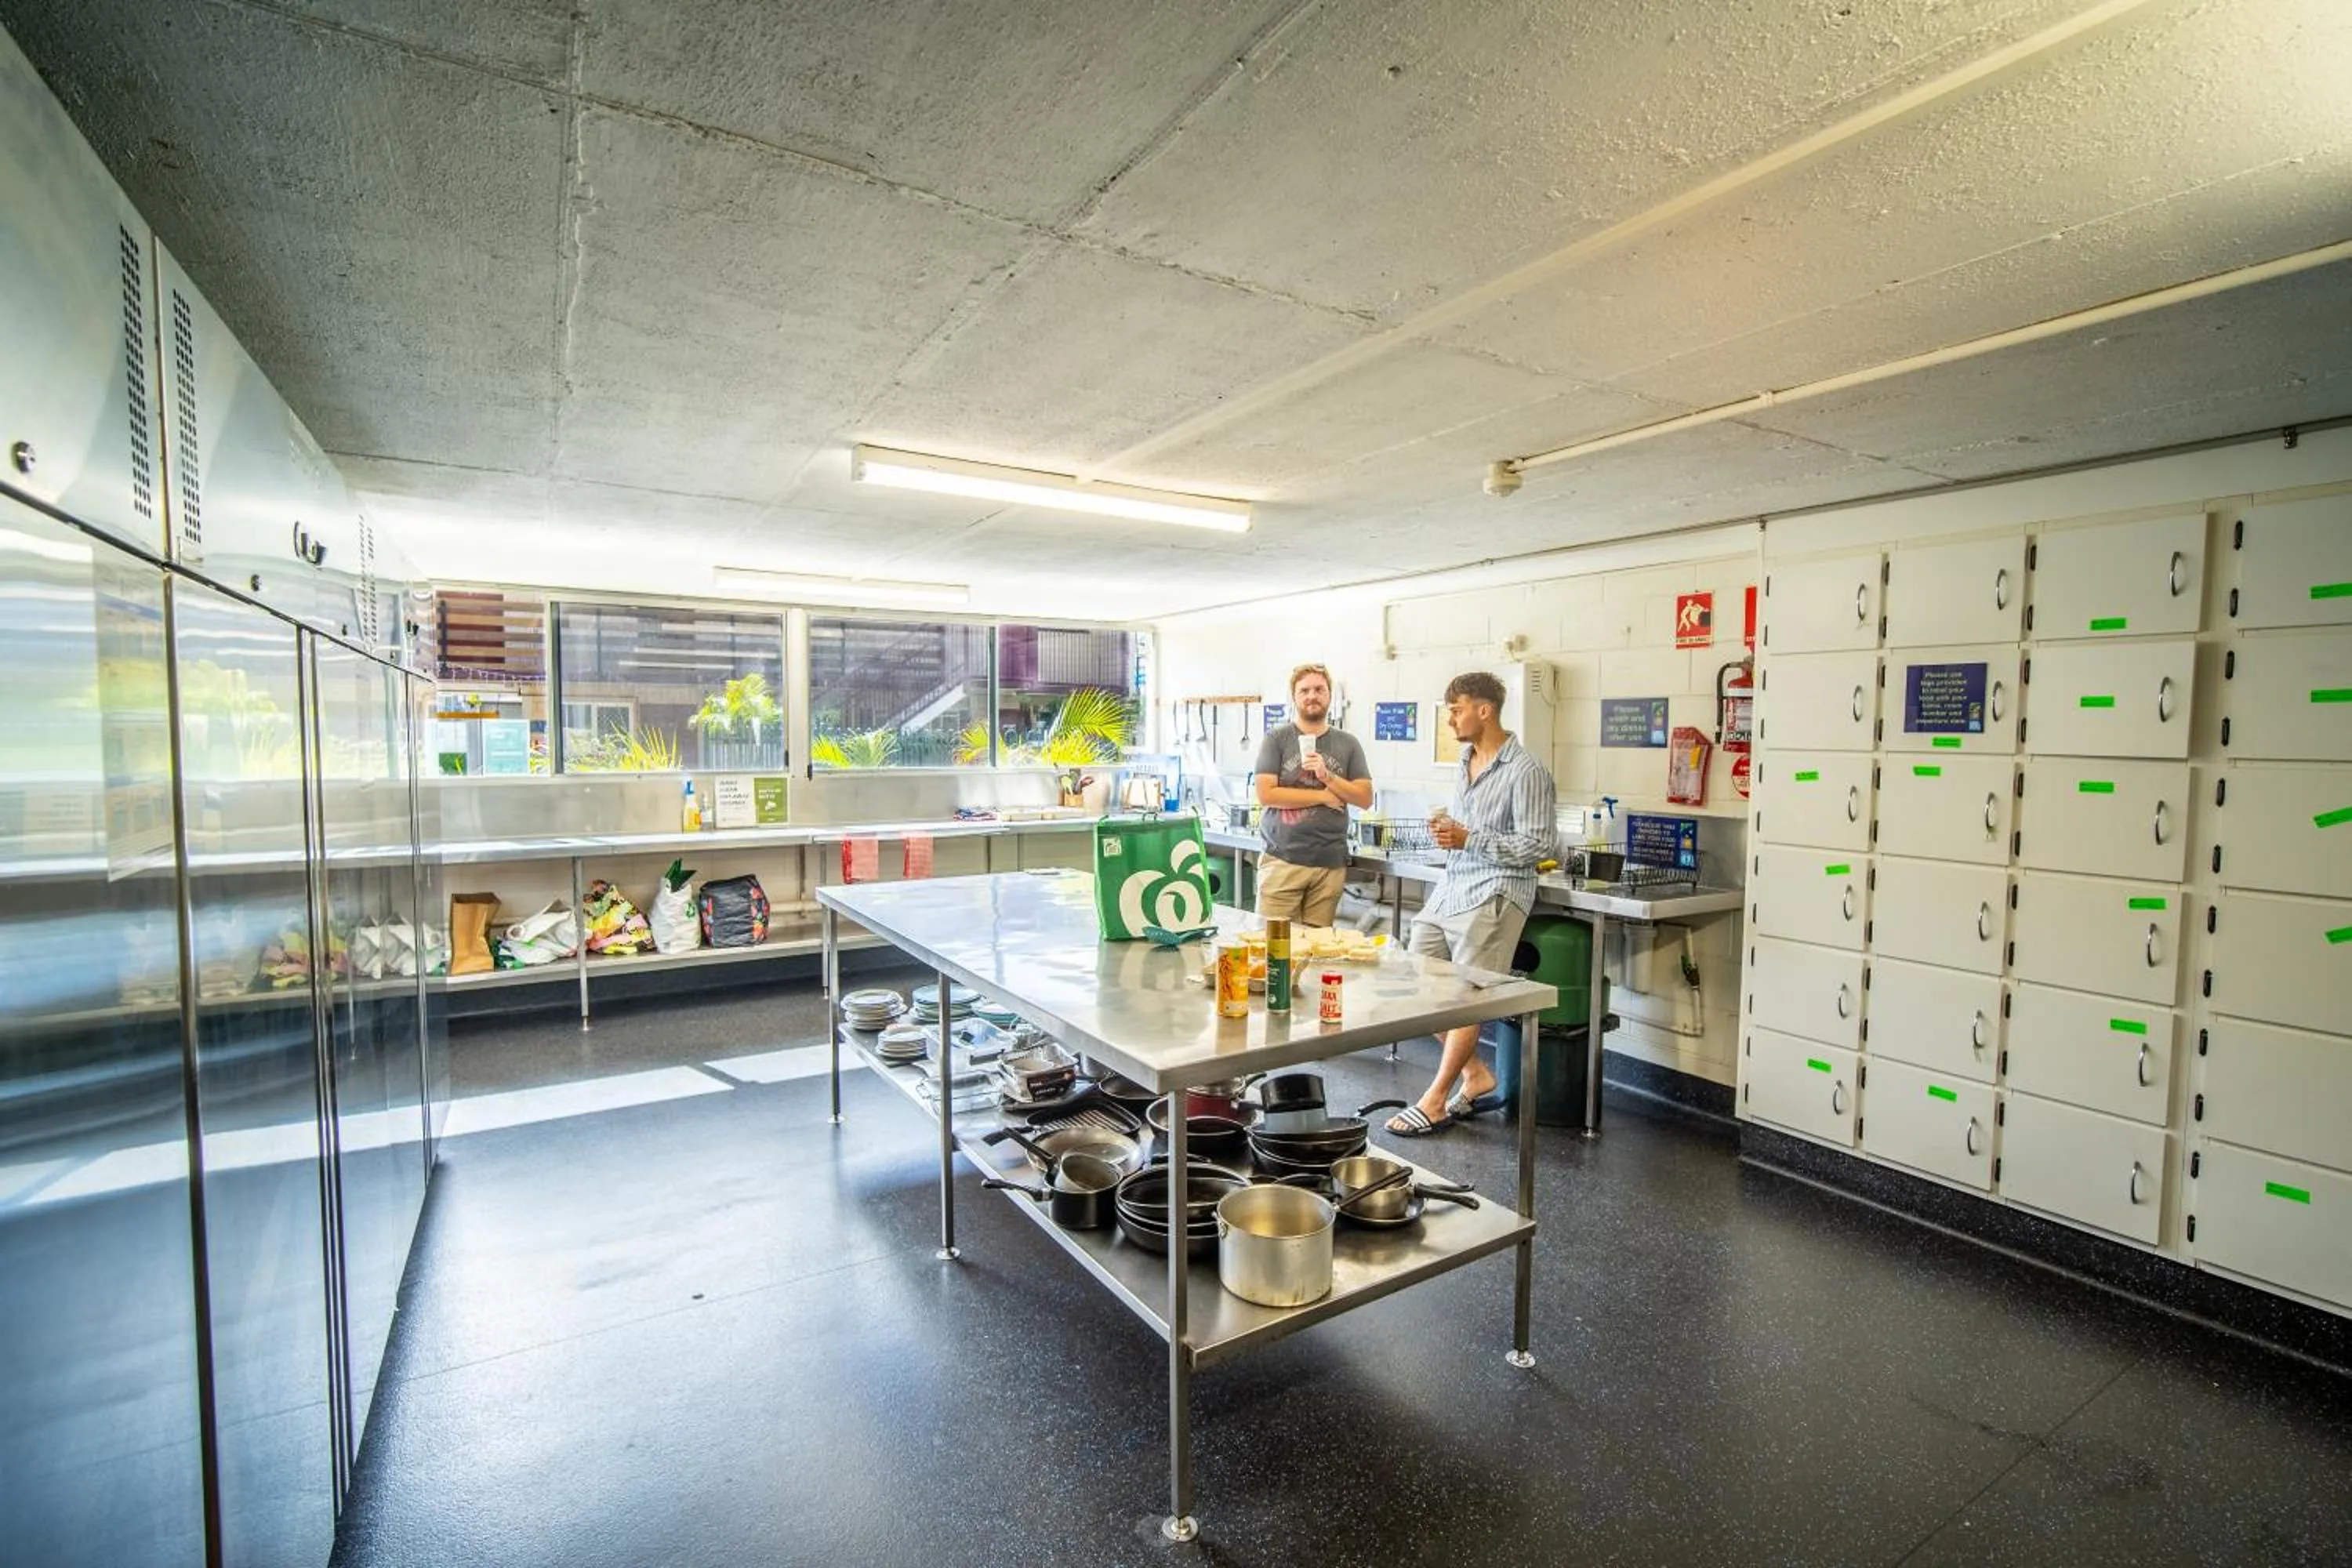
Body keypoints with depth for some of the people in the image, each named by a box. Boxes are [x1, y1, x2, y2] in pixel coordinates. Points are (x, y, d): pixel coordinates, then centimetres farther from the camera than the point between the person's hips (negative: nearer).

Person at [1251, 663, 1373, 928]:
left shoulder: (1347, 744, 11)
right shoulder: (1276, 739, 3)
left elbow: (1365, 797, 7)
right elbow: (1266, 794, -7)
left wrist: (1327, 776, -9)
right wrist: (1323, 797, -4)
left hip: (1331, 863, 3)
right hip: (1282, 860, -2)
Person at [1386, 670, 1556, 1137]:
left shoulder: (1525, 772, -11)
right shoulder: (1466, 762, 15)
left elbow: (1537, 846, -14)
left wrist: (1468, 839, -16)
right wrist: (1446, 828, 3)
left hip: (1493, 893, -9)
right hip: (1451, 887, 9)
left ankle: (1435, 1102, 7)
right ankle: (1475, 1073, 23)